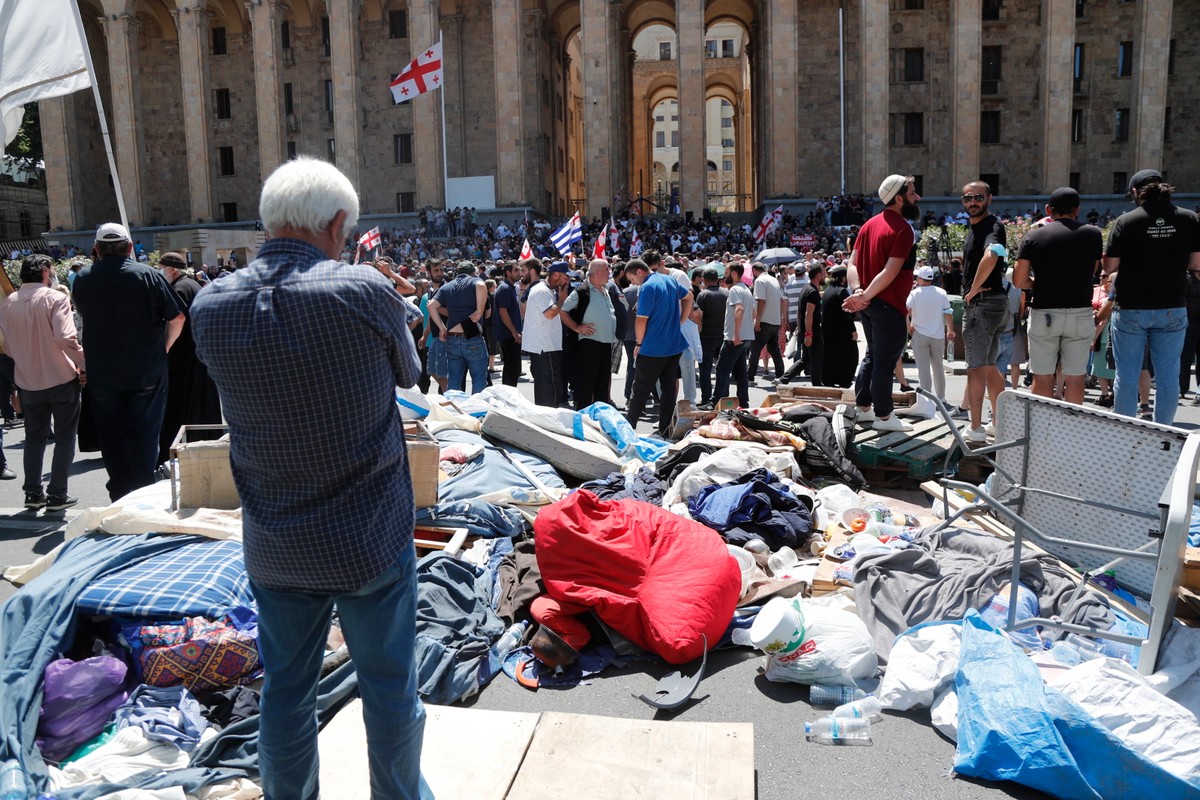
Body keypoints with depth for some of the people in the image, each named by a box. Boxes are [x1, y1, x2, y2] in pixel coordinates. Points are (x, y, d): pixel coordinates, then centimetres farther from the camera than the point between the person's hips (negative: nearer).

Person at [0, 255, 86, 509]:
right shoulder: (55, 298, -13)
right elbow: (65, 337, -24)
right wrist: (82, 363, -13)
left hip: (28, 380, 5)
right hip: (61, 378, -5)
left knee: (34, 437, 16)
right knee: (64, 437, 5)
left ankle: (33, 493, 18)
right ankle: (57, 495, 6)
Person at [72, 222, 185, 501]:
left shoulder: (83, 278, -1)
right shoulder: (148, 274, -8)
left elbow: (84, 316, 15)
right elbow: (177, 318, -7)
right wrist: (163, 347, 7)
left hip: (101, 373, 2)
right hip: (146, 371, -2)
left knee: (111, 436, 12)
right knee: (144, 434, 7)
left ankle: (119, 495, 19)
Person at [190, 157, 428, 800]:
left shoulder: (211, 305, -8)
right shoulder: (364, 291, -19)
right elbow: (408, 372, -1)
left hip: (274, 547, 4)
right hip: (371, 537, -3)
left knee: (284, 690, 20)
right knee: (389, 685, 16)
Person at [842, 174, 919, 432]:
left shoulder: (870, 224, 11)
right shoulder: (903, 229, -15)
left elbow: (852, 263, 4)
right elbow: (891, 272, -24)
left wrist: (857, 291, -8)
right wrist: (865, 296, -20)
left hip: (868, 304, 9)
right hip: (888, 305, -9)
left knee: (872, 356, 20)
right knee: (886, 361, 1)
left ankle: (863, 407, 27)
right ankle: (883, 416, 9)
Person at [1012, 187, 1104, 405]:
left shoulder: (1034, 236, -1)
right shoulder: (1093, 234, 3)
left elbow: (1019, 280, -4)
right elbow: (1091, 272, 10)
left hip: (1043, 314, -1)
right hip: (1080, 313, 1)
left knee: (1043, 379, 6)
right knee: (1075, 379, 7)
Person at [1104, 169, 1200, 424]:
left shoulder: (1126, 221, -9)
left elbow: (1109, 266, -8)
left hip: (1131, 309, -2)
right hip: (1173, 308, 2)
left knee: (1127, 375, 7)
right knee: (1168, 375, 10)